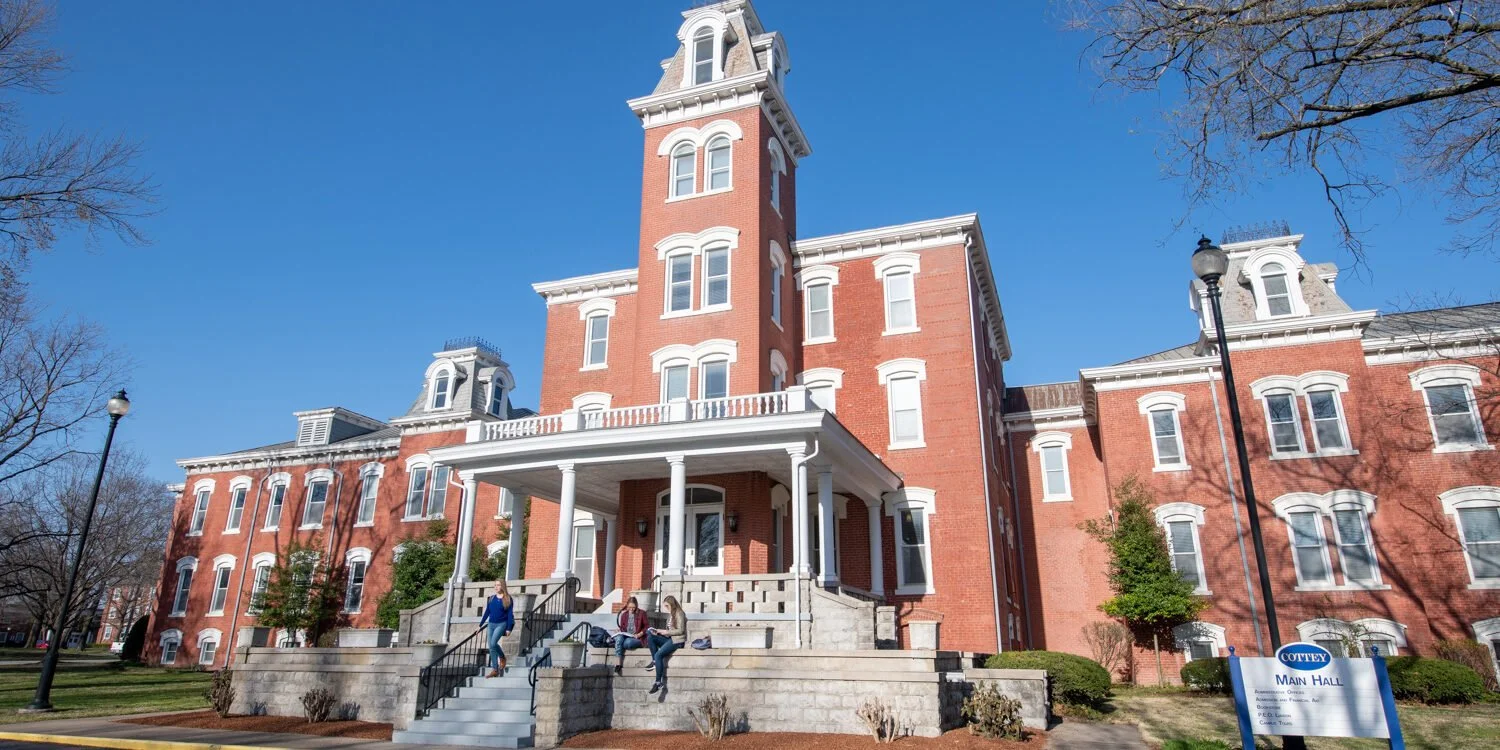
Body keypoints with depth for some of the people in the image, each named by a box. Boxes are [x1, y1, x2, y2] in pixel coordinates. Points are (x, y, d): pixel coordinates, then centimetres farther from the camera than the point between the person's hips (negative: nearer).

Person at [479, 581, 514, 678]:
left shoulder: (507, 599, -4)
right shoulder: (491, 598, 8)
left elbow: (510, 614, -5)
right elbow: (487, 612, 13)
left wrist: (509, 628, -9)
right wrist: (480, 625, 11)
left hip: (501, 624, -5)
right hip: (491, 624, 5)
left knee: (493, 643, -22)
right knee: (491, 647, 2)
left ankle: (502, 658, 6)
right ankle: (495, 670, 9)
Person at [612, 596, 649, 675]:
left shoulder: (641, 613, 6)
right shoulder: (624, 614, 17)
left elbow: (646, 627, 3)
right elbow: (622, 627, 18)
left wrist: (640, 634, -12)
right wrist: (622, 633, -3)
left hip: (637, 638, -3)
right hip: (625, 636, 3)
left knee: (627, 642, -37)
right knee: (619, 639, -33)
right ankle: (619, 663, -35)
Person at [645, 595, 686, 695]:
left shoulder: (679, 614, -8)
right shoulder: (670, 615, 18)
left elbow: (680, 630, -15)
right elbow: (669, 630, 15)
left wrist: (666, 632, -15)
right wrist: (659, 631, -2)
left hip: (677, 640, -9)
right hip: (669, 638, 9)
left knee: (658, 655, -25)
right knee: (650, 636, -9)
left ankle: (659, 682, -23)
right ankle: (654, 661, -13)